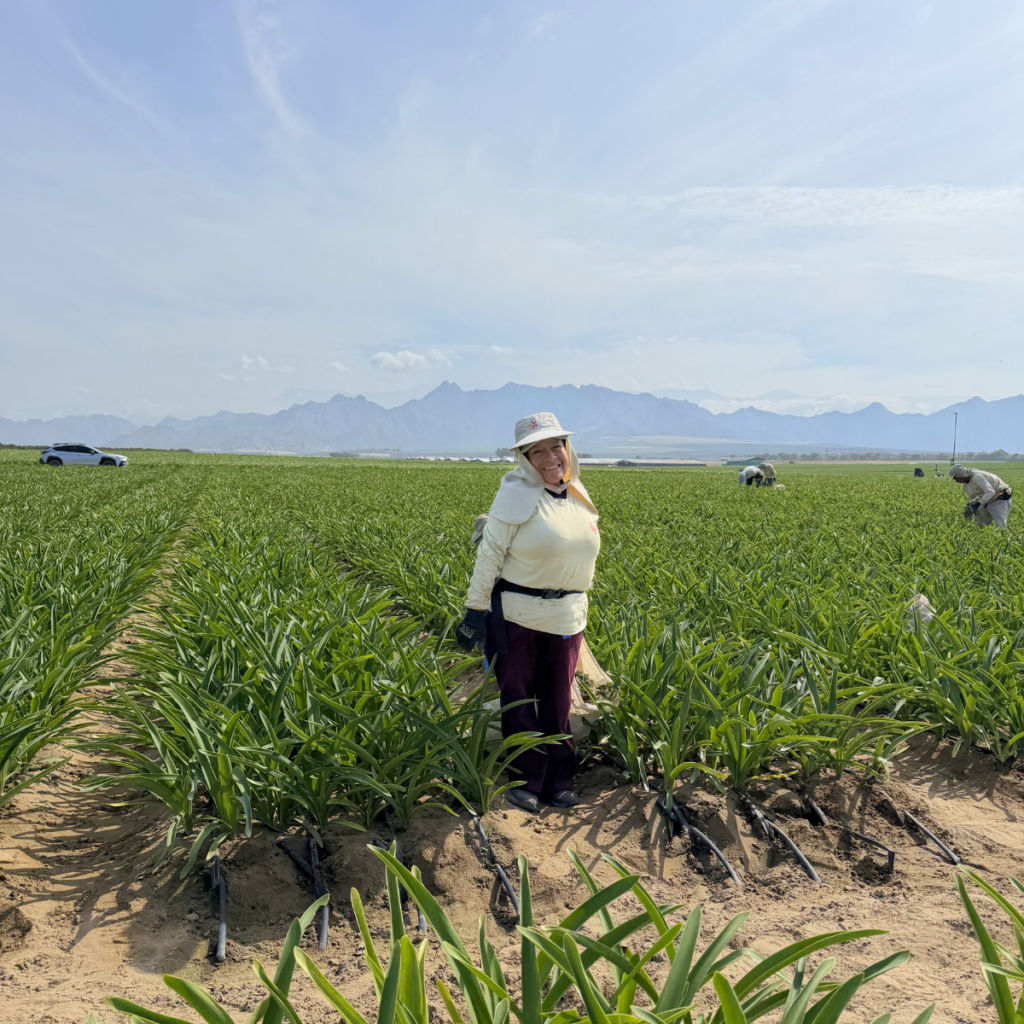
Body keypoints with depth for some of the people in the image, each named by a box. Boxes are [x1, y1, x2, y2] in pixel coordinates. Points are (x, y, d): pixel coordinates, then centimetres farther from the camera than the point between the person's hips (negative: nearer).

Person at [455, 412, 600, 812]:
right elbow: (490, 553, -13)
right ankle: (526, 780, 22)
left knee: (558, 702, 13)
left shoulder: (578, 495, 6)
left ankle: (559, 780, 28)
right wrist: (476, 610, -14)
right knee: (518, 700, 7)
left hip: (566, 618, 5)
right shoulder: (518, 493, -13)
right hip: (517, 614, -5)